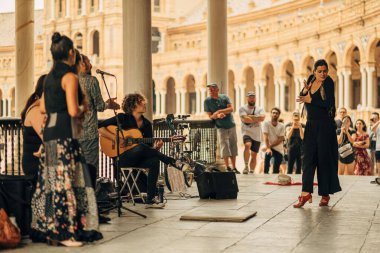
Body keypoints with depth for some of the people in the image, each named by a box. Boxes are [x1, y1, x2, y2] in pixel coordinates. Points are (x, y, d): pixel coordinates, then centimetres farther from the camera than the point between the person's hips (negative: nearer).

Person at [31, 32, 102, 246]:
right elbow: (73, 111, -17)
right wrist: (83, 108, 3)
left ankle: (51, 229, 16)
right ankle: (63, 232, -4)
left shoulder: (50, 77, 15)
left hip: (50, 131, 9)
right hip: (65, 134, -9)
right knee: (66, 180, -6)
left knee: (53, 180, 11)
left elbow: (43, 108, 18)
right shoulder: (70, 76, -11)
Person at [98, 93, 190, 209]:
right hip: (121, 158, -5)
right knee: (141, 146, -34)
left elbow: (149, 147, 7)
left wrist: (156, 148, -16)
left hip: (138, 159, 5)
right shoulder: (122, 118, -4)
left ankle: (150, 199, -24)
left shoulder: (147, 124, 9)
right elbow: (100, 127, -10)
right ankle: (174, 163, -29)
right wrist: (115, 138, -22)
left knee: (154, 161, -26)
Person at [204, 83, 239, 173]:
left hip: (231, 126, 3)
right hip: (221, 128, -3)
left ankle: (234, 167, 14)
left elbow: (231, 109, -8)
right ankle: (227, 167, 0)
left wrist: (219, 111, -18)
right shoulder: (207, 101, -3)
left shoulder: (224, 97, 2)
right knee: (224, 147, -9)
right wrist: (217, 116, -23)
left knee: (233, 146, 6)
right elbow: (210, 116, -3)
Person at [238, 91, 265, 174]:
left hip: (257, 135, 4)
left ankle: (251, 172, 18)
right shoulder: (242, 108, 1)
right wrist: (257, 119, -7)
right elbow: (245, 119, -16)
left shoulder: (260, 109, 10)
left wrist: (250, 116, -12)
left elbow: (262, 118, -11)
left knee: (254, 155, 7)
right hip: (247, 132, -4)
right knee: (247, 145, -33)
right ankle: (246, 166, -19)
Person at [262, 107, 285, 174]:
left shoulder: (281, 126, -3)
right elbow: (266, 137, -17)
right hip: (270, 147, -2)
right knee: (268, 154, -35)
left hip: (279, 149, 3)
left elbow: (280, 139, -9)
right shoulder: (266, 123, -9)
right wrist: (268, 148, -29)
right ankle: (265, 173, -30)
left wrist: (270, 145, -19)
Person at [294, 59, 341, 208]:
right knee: (308, 158, 1)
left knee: (324, 159, 0)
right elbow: (302, 98, 8)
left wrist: (311, 100, -18)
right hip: (311, 124, 6)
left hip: (325, 125, -6)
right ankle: (306, 192, 0)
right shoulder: (311, 80, 7)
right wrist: (305, 90, -10)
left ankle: (325, 194, 9)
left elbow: (328, 104, -20)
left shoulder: (328, 83, -10)